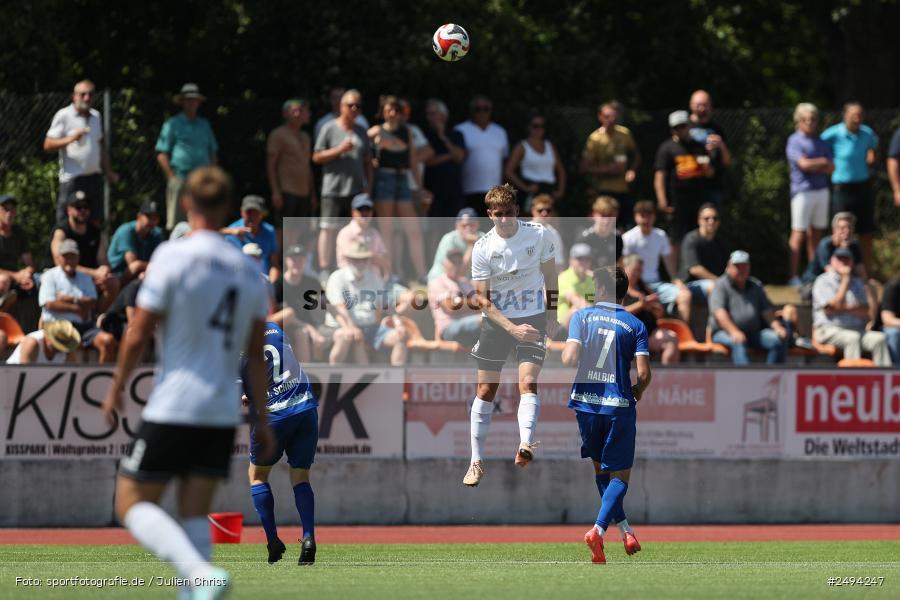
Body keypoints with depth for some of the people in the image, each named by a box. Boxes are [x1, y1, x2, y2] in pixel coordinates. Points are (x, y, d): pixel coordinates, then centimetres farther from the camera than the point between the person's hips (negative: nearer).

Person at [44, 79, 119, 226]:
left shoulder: (96, 116, 15)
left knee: (95, 222, 8)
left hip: (94, 176, 6)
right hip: (72, 178, -6)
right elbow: (48, 145, -8)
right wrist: (70, 139, -23)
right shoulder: (64, 116, -4)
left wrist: (108, 171, 21)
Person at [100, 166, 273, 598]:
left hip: (172, 409, -5)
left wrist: (116, 389, 6)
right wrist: (262, 419, 18)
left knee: (131, 502, 0)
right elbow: (257, 354, 12)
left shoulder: (174, 256, -8)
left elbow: (138, 334, -8)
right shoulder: (250, 270, 9)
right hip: (224, 414, 5)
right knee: (195, 515, 9)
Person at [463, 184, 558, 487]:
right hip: (495, 321, 0)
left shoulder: (538, 234, -7)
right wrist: (512, 328, -18)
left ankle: (525, 446, -36)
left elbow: (549, 272, 11)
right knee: (486, 389, 1)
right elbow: (481, 299, -9)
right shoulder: (482, 248, -11)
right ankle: (476, 462, 9)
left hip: (533, 317, 0)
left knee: (527, 382, -20)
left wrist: (551, 312, 7)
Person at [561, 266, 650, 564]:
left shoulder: (581, 316, 0)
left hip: (586, 403, 1)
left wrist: (564, 353, 11)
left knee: (601, 469, 20)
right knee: (619, 476, 4)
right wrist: (637, 392, 14)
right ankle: (598, 530, -18)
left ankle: (625, 531, 17)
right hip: (619, 406, -1)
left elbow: (570, 358, -13)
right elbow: (644, 373, -7)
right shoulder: (635, 325, 0)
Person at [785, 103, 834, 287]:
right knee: (799, 234, -7)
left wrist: (813, 166, -9)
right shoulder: (795, 141, -3)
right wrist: (823, 162, 0)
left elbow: (831, 168, 8)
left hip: (822, 190, 6)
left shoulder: (821, 142, 16)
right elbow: (804, 164, -15)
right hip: (803, 191, -6)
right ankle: (794, 277, -7)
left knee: (816, 233, 8)